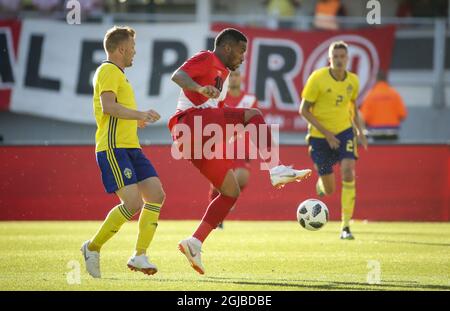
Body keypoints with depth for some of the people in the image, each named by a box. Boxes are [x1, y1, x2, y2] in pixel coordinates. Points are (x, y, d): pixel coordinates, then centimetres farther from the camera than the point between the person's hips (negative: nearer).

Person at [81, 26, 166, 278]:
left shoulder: (117, 74, 25)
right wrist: (139, 114, -26)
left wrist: (137, 120, 37)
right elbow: (107, 107, -23)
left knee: (156, 195, -2)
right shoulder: (108, 71, -7)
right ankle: (93, 247, -1)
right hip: (113, 149, -10)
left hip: (130, 148, 10)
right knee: (133, 203, -17)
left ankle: (140, 256, 0)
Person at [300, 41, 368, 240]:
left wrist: (360, 131, 3)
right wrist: (326, 132, -19)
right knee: (329, 190, 3)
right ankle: (321, 183, 46)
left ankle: (346, 227, -17)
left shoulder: (353, 81, -1)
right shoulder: (318, 78, -14)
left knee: (348, 172, -23)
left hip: (344, 131, 2)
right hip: (319, 135, -2)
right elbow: (304, 110, -12)